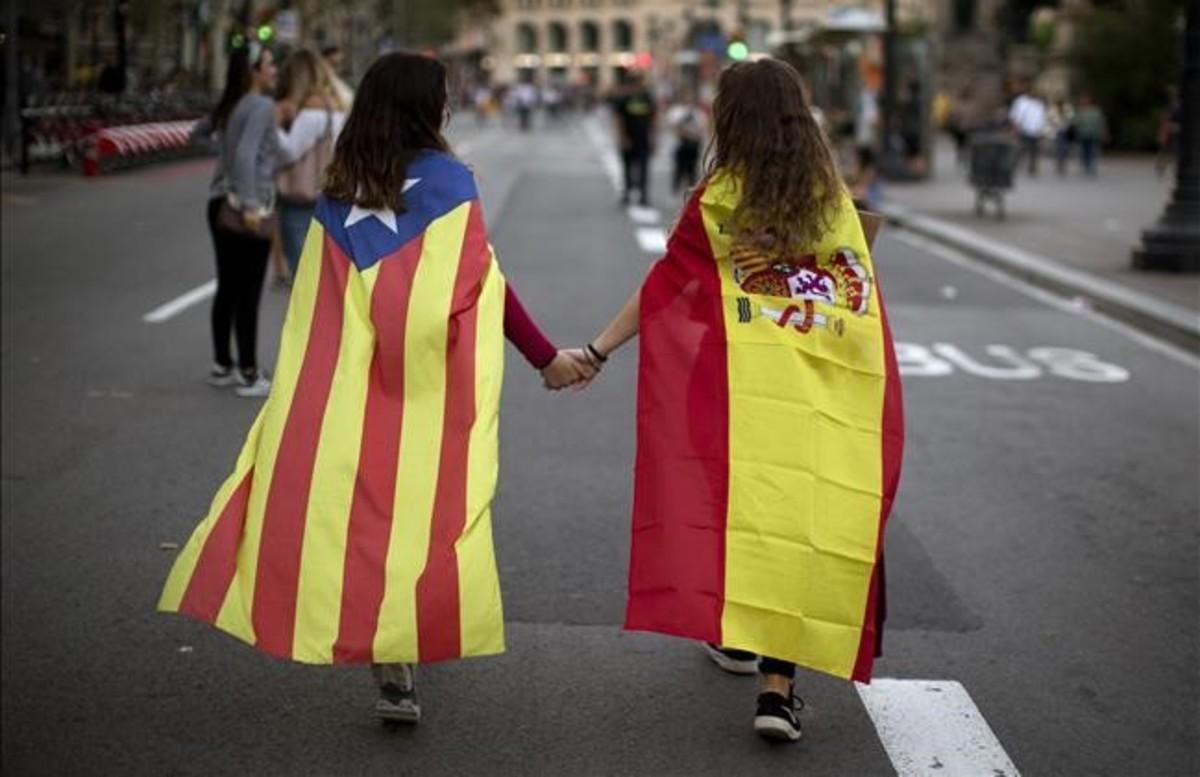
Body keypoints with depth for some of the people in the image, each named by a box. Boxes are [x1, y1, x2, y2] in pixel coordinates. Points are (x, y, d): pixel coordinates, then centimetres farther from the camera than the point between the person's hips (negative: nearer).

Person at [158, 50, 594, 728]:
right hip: (423, 391, -3)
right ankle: (398, 674, 3)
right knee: (418, 512, 2)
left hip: (341, 392, 4)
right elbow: (485, 286, -4)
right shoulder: (448, 180, -4)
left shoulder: (338, 192, 8)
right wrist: (547, 358, 5)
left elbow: (317, 304, 12)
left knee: (350, 506, 7)